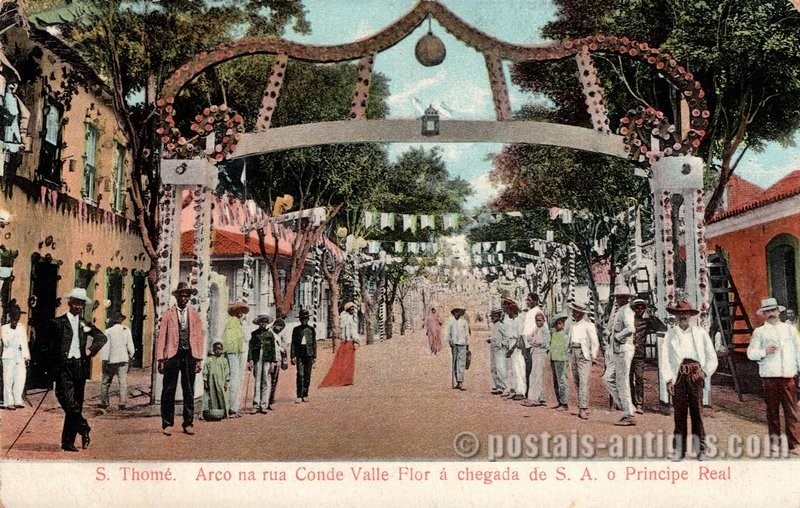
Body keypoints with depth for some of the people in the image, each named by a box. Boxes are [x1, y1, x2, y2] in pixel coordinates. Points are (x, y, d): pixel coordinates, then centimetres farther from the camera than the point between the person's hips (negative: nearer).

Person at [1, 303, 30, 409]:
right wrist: (12, 330, -14)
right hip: (9, 357, -3)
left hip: (21, 358, 3)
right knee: (8, 380, -5)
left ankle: (18, 401, 2)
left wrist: (27, 357, 12)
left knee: (21, 379, -5)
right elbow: (6, 343, -8)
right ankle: (8, 403, 0)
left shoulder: (22, 328, 15)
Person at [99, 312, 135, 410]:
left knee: (105, 382, 13)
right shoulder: (127, 330, 0)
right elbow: (130, 345, 2)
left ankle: (104, 402, 17)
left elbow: (105, 347, -6)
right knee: (123, 382, 2)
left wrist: (104, 360, -4)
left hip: (111, 360, -1)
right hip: (123, 359, 1)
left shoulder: (108, 331, -5)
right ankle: (123, 403, -4)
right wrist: (131, 355, 15)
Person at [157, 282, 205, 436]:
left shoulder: (195, 315, 11)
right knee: (169, 390, 1)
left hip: (190, 355, 2)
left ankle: (188, 423, 12)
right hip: (173, 354, -2)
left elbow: (199, 337, 8)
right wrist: (160, 359, -5)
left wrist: (199, 359, 0)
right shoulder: (168, 314, 5)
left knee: (189, 391, 5)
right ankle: (167, 424, 9)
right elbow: (162, 337, 2)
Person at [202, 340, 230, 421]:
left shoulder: (224, 360, 7)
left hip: (221, 383, 0)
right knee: (212, 398, 0)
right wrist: (205, 382, 2)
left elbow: (227, 372, 6)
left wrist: (226, 382, 0)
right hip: (211, 382, 0)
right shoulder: (209, 360, 7)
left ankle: (222, 414, 2)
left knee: (222, 398, -2)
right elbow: (205, 371, 7)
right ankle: (213, 414, 3)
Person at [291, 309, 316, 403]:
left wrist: (314, 356, 5)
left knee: (307, 375, 5)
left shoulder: (311, 329, 9)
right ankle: (299, 396, -11)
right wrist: (293, 356, -3)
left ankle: (305, 395, 14)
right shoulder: (296, 329, 7)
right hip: (299, 354, -1)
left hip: (309, 354, 1)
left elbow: (314, 343, 10)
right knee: (300, 374, -9)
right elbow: (293, 343, 5)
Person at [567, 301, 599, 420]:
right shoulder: (573, 325, 16)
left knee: (583, 380, -14)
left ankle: (583, 409, -21)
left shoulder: (588, 325, -5)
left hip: (584, 354, -7)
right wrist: (570, 353, 13)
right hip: (573, 353, 7)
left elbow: (595, 343, -5)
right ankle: (584, 406, 17)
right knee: (576, 380, 8)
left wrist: (592, 358, -7)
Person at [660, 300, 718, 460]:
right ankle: (679, 450, 3)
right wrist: (668, 379, -2)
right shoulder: (670, 334, 10)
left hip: (695, 374, 0)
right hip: (678, 375, 0)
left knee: (697, 411, -2)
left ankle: (700, 449, 4)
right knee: (679, 412, -1)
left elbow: (712, 357, 12)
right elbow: (665, 358, 6)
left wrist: (705, 372, 2)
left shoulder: (700, 333, 10)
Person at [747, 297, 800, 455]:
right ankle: (774, 440, 14)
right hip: (769, 376, -1)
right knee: (772, 410, 4)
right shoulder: (759, 332, 8)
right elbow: (750, 353, 5)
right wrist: (764, 351, -13)